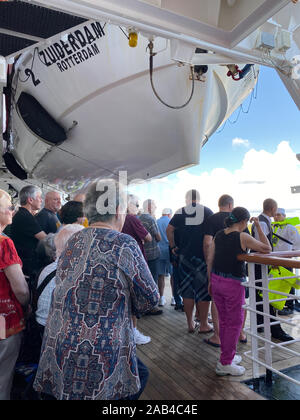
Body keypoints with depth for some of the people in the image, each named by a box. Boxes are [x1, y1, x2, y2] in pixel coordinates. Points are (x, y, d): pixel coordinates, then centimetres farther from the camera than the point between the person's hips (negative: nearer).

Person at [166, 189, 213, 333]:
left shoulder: (180, 212, 3)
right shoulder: (207, 211, 0)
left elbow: (169, 229, -3)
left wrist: (173, 246, 8)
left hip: (185, 256, 2)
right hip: (204, 255, -1)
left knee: (187, 291, 11)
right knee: (203, 291, 7)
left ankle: (190, 324, 19)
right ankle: (203, 325, 16)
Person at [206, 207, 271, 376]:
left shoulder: (219, 235, 4)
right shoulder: (243, 237, -14)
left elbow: (210, 259, 6)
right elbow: (267, 248, -7)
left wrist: (210, 281, 15)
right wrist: (259, 227, -3)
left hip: (216, 280, 7)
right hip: (233, 283, -6)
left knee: (224, 321, 19)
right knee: (235, 323, 8)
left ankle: (227, 356, 35)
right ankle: (225, 364, 15)